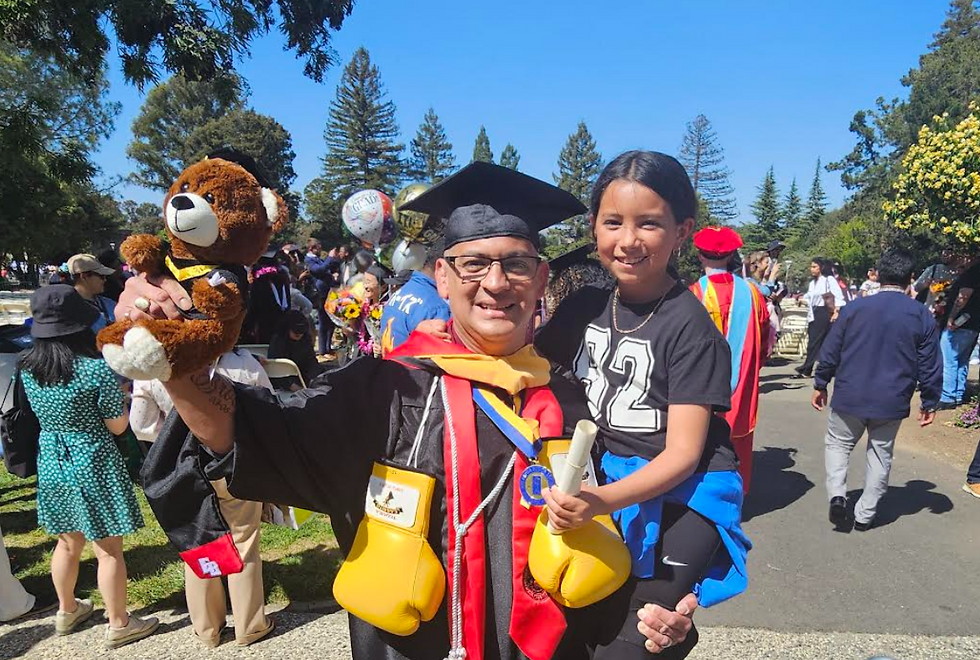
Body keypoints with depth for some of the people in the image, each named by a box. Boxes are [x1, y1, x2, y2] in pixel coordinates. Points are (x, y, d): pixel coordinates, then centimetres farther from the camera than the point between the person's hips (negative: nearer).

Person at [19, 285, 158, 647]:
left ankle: (67, 611, 43)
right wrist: (121, 393, 2)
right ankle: (118, 624, 20)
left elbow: (45, 414, 13)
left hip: (52, 464, 6)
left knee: (67, 544, 25)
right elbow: (117, 426, -14)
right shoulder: (97, 368, -21)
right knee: (109, 550, 7)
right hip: (93, 464, -6)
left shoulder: (28, 369, -2)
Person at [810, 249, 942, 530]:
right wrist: (930, 403, 11)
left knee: (837, 444, 16)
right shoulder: (922, 316, -3)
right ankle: (864, 515, 19)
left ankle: (837, 495, -5)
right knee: (881, 456, 14)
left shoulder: (855, 307, -6)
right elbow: (930, 365, 0)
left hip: (850, 397, -1)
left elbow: (830, 351, -2)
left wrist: (820, 384, 9)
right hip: (892, 402, 1)